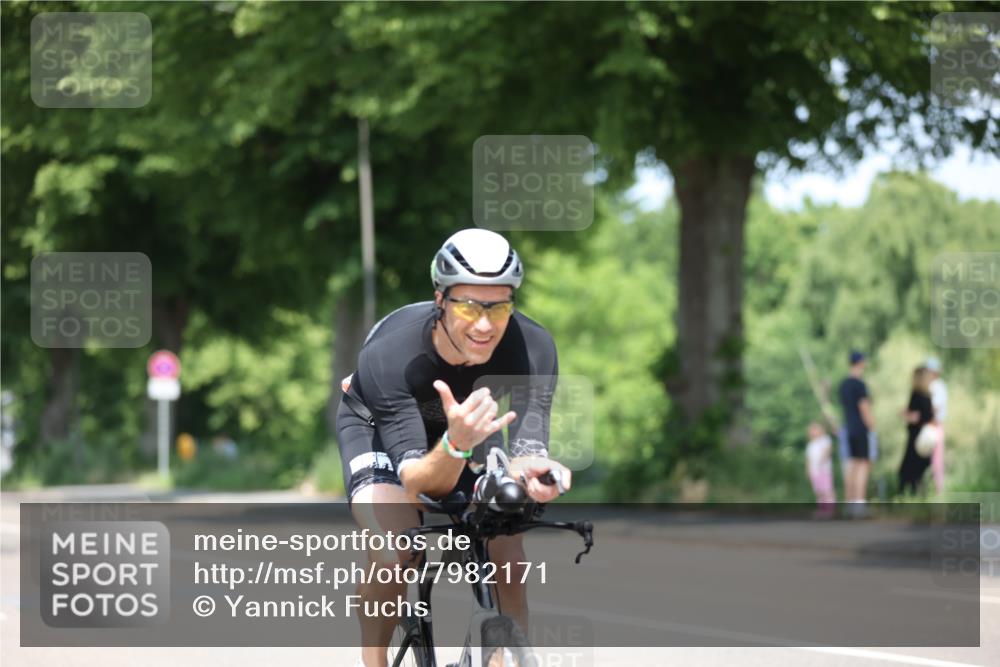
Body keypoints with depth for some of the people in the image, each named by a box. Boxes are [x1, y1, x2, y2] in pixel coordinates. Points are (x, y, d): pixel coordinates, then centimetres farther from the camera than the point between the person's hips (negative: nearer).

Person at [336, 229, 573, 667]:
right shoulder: (389, 355, -40)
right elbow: (418, 482, -42)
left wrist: (531, 470, -61)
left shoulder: (533, 348, -34)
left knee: (507, 559, -15)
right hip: (378, 424, -3)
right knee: (393, 557, -27)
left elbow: (526, 449, -36)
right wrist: (457, 443, -64)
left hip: (467, 420, 3)